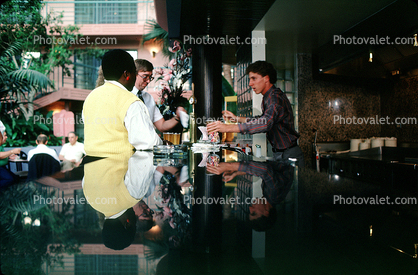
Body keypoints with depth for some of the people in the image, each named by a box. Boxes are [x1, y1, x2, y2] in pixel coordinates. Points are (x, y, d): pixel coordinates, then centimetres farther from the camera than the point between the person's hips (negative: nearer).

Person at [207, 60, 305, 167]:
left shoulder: (276, 97, -22)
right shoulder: (268, 97, 10)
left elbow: (265, 123, -39)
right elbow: (262, 119, 25)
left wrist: (228, 128, -42)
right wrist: (236, 118, 17)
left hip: (289, 155, -9)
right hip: (279, 154, 9)